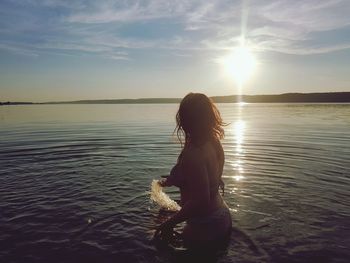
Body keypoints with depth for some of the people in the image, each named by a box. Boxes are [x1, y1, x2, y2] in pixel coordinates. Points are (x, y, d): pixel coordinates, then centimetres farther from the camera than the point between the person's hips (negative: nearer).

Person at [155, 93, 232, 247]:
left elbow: (201, 200, -30)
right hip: (221, 216, 8)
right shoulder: (214, 143, -2)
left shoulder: (193, 153, -29)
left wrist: (170, 223, -19)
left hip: (205, 226, -8)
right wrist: (170, 180, 23)